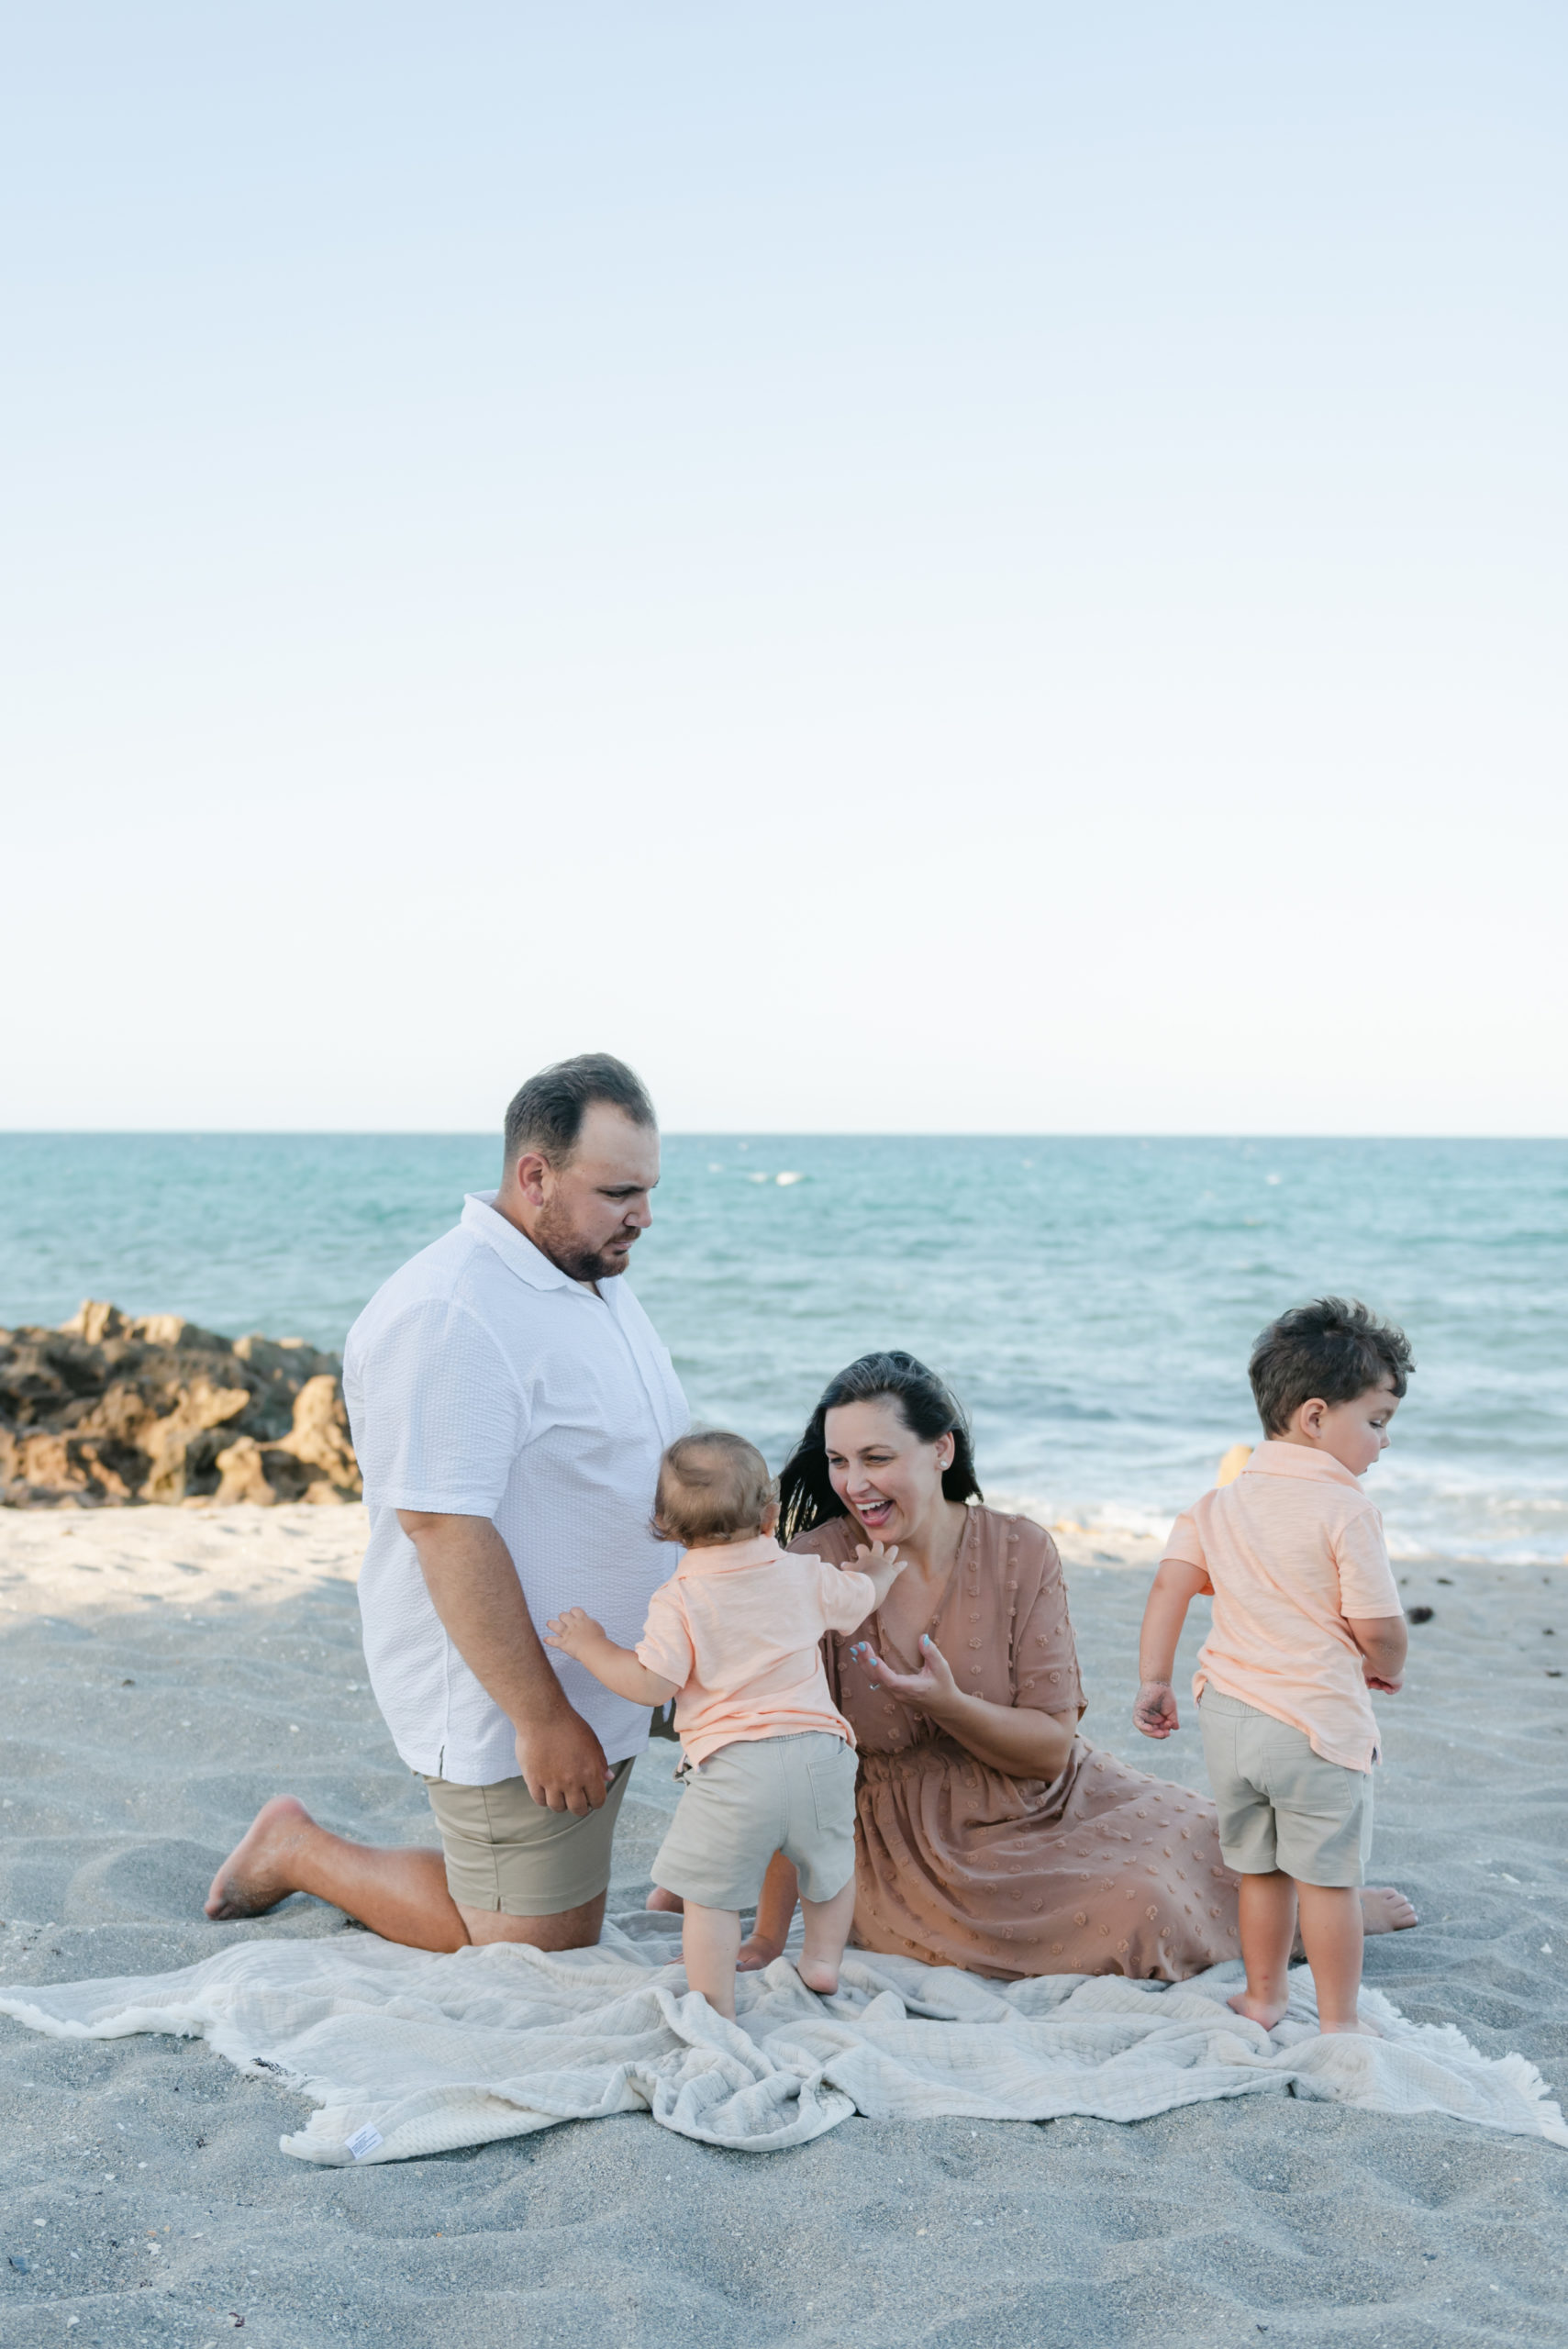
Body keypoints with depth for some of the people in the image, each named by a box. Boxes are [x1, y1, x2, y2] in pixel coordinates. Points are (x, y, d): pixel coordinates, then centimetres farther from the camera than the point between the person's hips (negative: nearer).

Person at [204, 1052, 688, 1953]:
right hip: (508, 1700, -9)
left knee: (572, 1926, 17)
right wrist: (541, 1718, -24)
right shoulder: (447, 1319, -24)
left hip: (595, 1686, 9)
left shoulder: (599, 1279, 8)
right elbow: (448, 1532, -26)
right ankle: (299, 1849, 15)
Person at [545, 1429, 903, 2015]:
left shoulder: (678, 1600, -6)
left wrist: (591, 1646, 3)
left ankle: (716, 2008, 5)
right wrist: (878, 1572, 48)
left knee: (708, 1890, 5)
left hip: (732, 1767, -4)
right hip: (819, 1750, 4)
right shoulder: (806, 1577, 6)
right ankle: (822, 1960, 36)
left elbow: (652, 1685, -11)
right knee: (831, 1860, 29)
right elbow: (862, 1598, 25)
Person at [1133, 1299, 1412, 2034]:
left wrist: (1153, 1682, 3)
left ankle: (1263, 1995, 33)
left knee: (1258, 1867, 20)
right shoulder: (1346, 1510, -14)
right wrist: (1387, 1669, 7)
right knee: (1329, 1876, 6)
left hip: (1229, 1717, 6)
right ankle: (1338, 2021, 14)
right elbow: (1377, 1627, -15)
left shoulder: (1221, 1501, 5)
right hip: (1317, 1721, -6)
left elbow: (1169, 1587, -1)